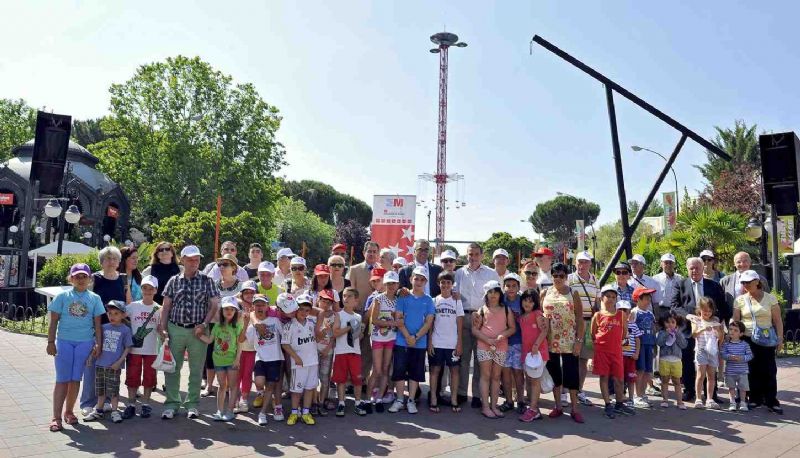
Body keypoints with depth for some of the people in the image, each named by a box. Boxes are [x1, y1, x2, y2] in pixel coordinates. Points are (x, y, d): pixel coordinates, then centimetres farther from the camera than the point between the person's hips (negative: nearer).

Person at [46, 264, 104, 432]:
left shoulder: (94, 298, 4)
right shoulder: (63, 296, 1)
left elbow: (97, 323, 5)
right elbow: (54, 321, 2)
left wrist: (98, 344, 0)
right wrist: (51, 342, -3)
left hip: (85, 342, 1)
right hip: (64, 341, -1)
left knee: (75, 379, 7)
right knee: (62, 379, -1)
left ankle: (69, 411, 22)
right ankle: (56, 417, 3)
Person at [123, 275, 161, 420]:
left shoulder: (159, 309, 2)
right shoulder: (133, 306, 0)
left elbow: (159, 328, 2)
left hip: (151, 349, 0)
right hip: (134, 348, 0)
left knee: (149, 377, 7)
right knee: (132, 377, 6)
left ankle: (145, 405, 18)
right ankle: (131, 405, 17)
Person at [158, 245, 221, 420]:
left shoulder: (207, 281, 2)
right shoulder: (174, 281, 7)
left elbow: (214, 305, -1)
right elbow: (166, 306, 7)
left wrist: (204, 324, -10)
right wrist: (163, 328, 0)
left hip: (198, 330, -1)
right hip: (175, 329, 1)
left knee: (196, 369, 6)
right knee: (172, 368, 4)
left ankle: (192, 404, 19)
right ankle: (171, 403, 16)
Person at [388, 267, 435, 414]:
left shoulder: (428, 301, 5)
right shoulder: (403, 298, 3)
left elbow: (429, 322, -1)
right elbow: (398, 319, -3)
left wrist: (416, 337, -12)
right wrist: (408, 337, -13)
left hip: (420, 343, 1)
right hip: (401, 341, -1)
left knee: (415, 373, 6)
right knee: (399, 371, 2)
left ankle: (411, 401, 15)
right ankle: (399, 400, 12)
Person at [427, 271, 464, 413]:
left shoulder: (457, 301, 5)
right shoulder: (434, 301, 5)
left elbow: (460, 324, 3)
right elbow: (430, 323, 4)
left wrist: (459, 343, -3)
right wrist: (429, 342, -4)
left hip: (452, 343, 0)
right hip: (436, 343, 0)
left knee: (454, 369, 3)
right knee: (435, 369, 2)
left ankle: (454, 399, 11)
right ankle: (433, 399, 9)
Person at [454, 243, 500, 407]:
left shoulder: (491, 274, 7)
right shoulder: (459, 273, 12)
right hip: (463, 317, 2)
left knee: (480, 357, 0)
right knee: (463, 355, 6)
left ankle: (478, 394, 6)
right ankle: (461, 392, 14)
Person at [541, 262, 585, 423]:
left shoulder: (573, 293, 2)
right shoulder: (544, 293, 7)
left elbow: (579, 318, -1)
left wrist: (579, 340, -8)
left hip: (569, 341, -2)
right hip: (550, 341, 2)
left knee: (571, 373, -1)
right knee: (554, 373, 8)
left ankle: (575, 409, 8)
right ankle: (558, 407, 19)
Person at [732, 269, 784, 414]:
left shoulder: (770, 298, 1)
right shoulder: (740, 300, 2)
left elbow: (777, 321, 2)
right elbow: (735, 321, 3)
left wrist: (780, 339, -2)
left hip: (766, 340, -1)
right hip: (747, 340, 1)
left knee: (769, 371, 0)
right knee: (752, 370, 6)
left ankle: (771, 401, 11)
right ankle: (755, 399, 18)